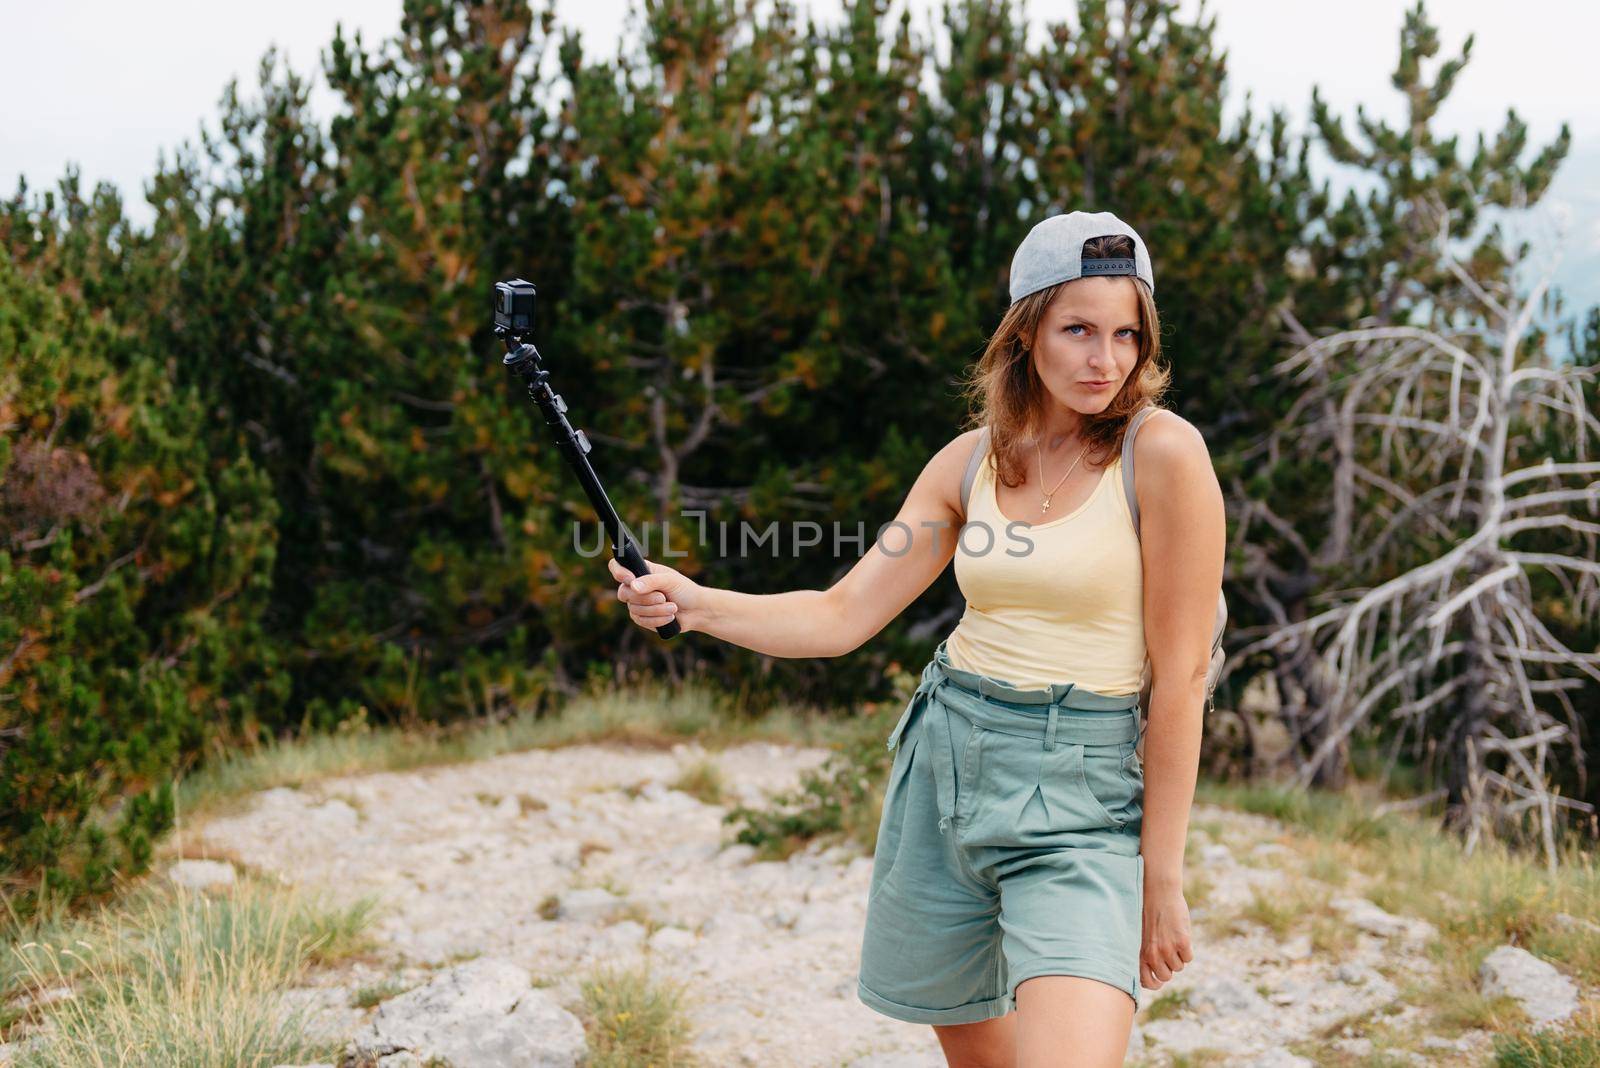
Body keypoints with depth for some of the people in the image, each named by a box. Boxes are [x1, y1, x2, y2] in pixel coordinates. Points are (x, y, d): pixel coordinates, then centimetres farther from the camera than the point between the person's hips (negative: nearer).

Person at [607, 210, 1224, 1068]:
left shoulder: (1161, 452, -10)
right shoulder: (971, 459, 5)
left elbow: (1180, 675, -10)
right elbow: (842, 617, 5)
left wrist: (1161, 879, -9)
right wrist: (693, 603, -10)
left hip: (1079, 793, -5)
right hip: (946, 760, 5)